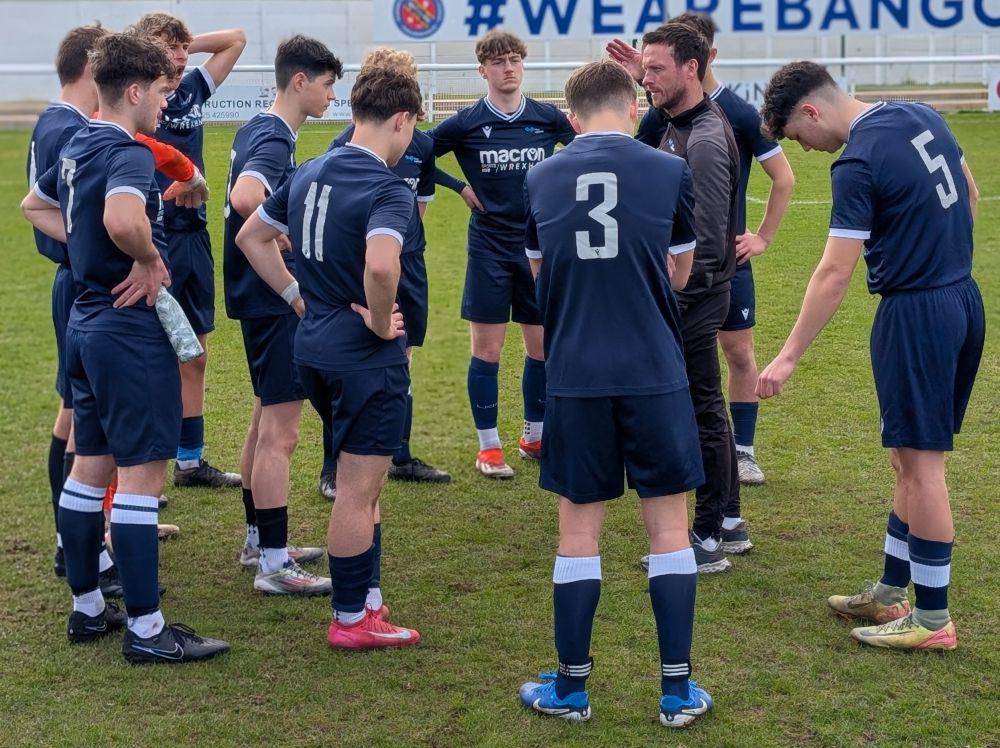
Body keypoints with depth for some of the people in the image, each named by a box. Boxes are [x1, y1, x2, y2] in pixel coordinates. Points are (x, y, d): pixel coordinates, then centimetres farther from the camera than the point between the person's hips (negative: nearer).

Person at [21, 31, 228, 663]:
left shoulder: (77, 148, 11)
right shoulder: (128, 154, -18)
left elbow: (35, 206, 28)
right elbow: (121, 218, -40)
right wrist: (149, 259, -21)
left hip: (88, 323, 10)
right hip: (132, 330, -10)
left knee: (91, 466, 16)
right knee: (143, 473, -5)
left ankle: (87, 608, 26)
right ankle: (146, 629, -1)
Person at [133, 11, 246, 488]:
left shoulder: (192, 90, 9)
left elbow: (236, 38, 18)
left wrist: (188, 45, 7)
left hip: (194, 237, 7)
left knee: (194, 355, 14)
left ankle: (190, 461, 25)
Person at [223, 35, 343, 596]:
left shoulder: (258, 130, 12)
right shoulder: (275, 139, -18)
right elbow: (245, 198, -37)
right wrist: (289, 243, -24)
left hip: (263, 295, 11)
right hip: (277, 297, -11)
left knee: (266, 420, 19)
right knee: (281, 433, -7)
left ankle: (259, 540, 30)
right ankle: (273, 565, -2)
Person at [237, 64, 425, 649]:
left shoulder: (309, 174, 8)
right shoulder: (389, 191, -19)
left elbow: (252, 237, 17)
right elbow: (380, 267, -37)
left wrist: (300, 298, 14)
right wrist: (381, 322, -19)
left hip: (314, 344, 9)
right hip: (367, 357, -9)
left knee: (359, 482, 21)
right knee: (359, 489, 2)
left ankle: (366, 598, 28)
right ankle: (351, 620, 12)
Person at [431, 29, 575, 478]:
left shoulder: (548, 118, 2)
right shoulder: (466, 124, -4)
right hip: (490, 248, -2)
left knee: (543, 347, 8)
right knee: (487, 350, -1)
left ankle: (534, 437, 24)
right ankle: (488, 447, 10)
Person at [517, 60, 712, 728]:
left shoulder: (538, 181, 4)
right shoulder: (671, 172, -1)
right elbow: (680, 275, 10)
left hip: (574, 378, 1)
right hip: (655, 373, -1)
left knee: (579, 531, 10)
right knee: (669, 527, 8)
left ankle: (571, 687, 18)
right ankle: (678, 691, 13)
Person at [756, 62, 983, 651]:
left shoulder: (858, 164, -18)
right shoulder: (921, 117, 7)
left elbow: (834, 275, -19)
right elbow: (970, 194, 19)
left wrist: (788, 357, -15)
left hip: (915, 314, -9)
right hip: (964, 298, 9)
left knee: (920, 464, -1)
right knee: (912, 457, 15)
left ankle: (933, 619, 6)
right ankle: (891, 593, 25)